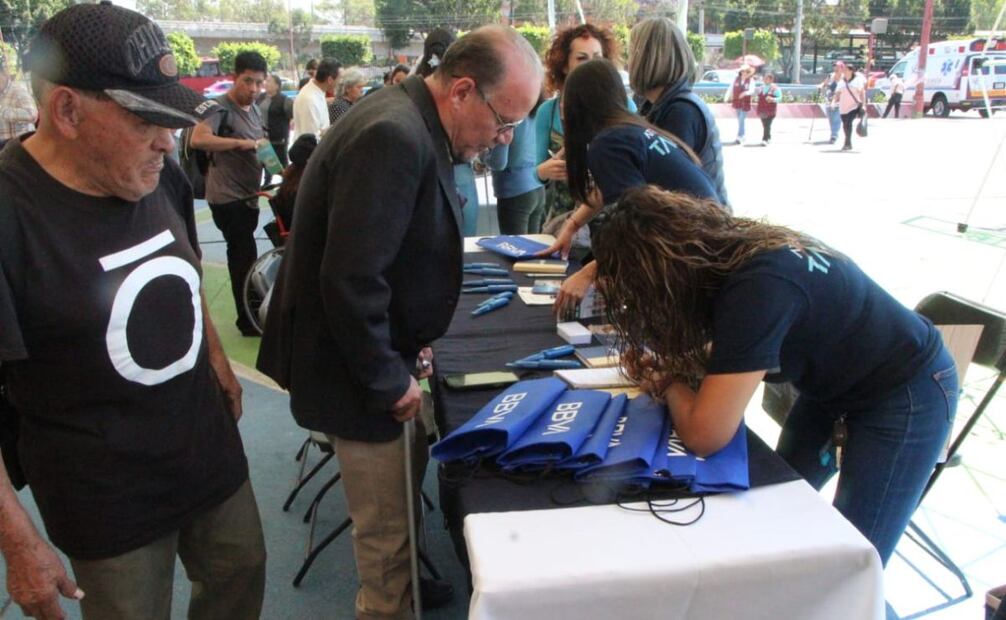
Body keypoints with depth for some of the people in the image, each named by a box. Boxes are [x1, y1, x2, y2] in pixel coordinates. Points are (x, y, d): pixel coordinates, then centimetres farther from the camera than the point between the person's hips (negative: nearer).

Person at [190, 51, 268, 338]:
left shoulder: (254, 109, 12)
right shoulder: (220, 107, -15)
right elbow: (198, 139, -33)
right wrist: (242, 143, -33)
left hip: (247, 195, 9)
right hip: (227, 196, -9)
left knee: (241, 256, 18)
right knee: (245, 256, -5)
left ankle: (250, 316, 29)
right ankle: (250, 321, 7)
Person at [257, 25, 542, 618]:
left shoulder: (415, 126, 6)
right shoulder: (394, 137, -27)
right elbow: (350, 279, -30)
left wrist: (408, 346, 11)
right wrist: (390, 381, -18)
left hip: (383, 353, 10)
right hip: (357, 369, -10)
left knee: (405, 491, 24)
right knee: (387, 528, 6)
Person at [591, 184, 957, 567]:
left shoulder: (757, 287, -38)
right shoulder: (725, 257, -12)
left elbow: (705, 435, -37)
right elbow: (735, 361, 7)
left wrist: (669, 383, -17)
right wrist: (665, 361, -12)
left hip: (907, 392, -8)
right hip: (834, 384, 8)